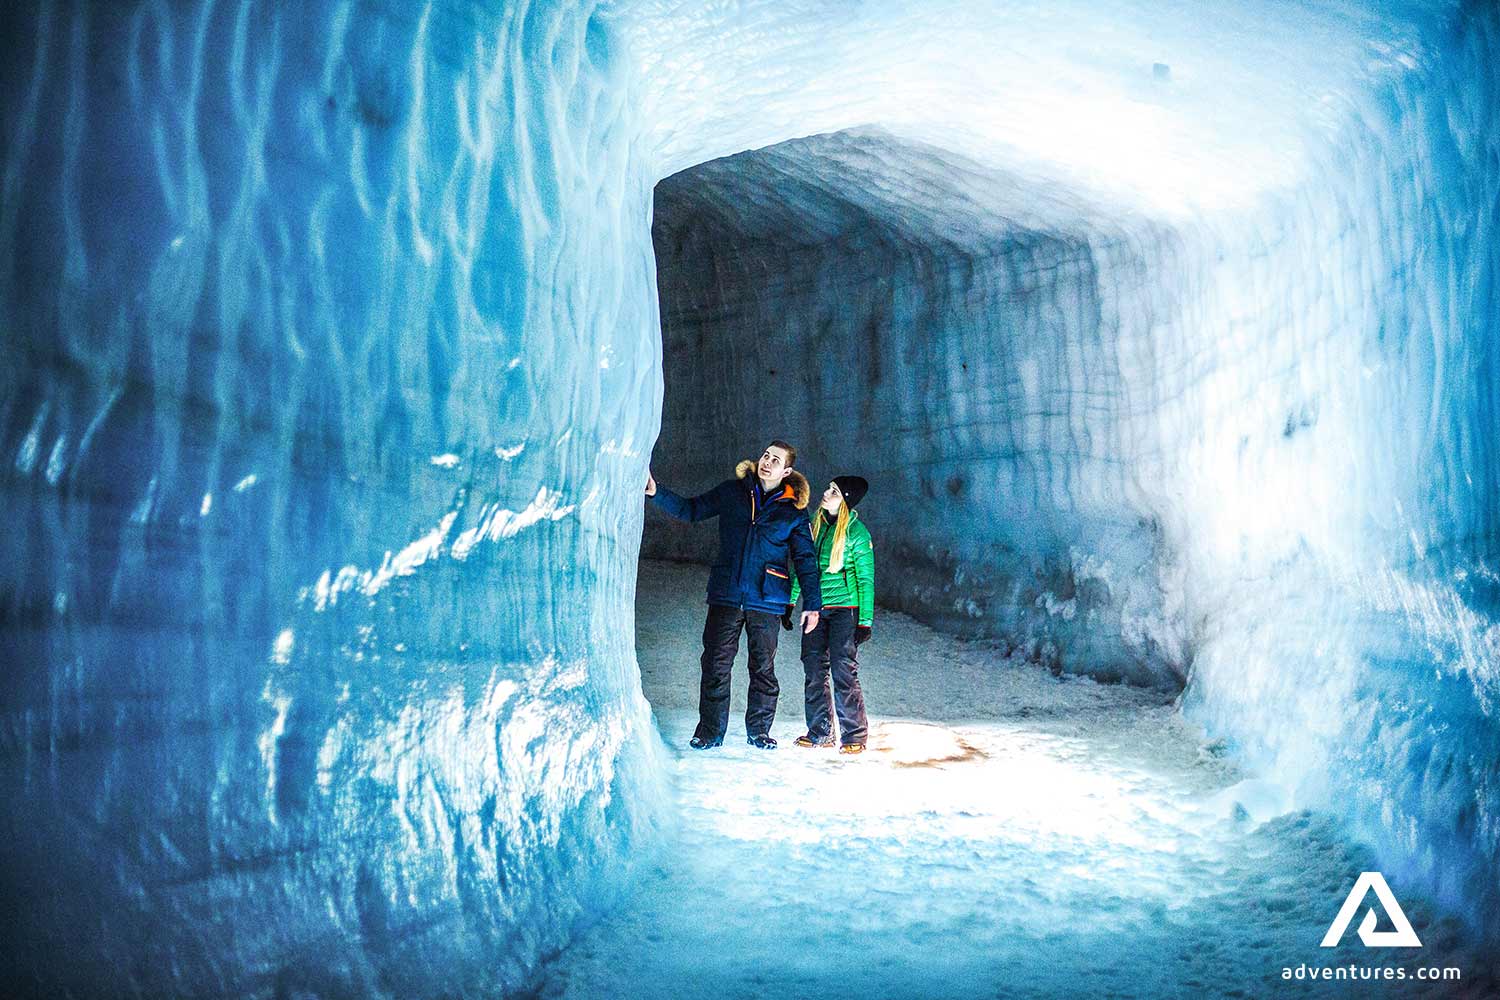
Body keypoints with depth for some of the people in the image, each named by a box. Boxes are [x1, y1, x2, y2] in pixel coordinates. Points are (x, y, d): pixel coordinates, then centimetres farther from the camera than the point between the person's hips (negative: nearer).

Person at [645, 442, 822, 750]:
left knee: (763, 668, 5)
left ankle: (759, 731, 18)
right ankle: (710, 730, 9)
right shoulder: (732, 491, 7)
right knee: (716, 664, -1)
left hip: (766, 600, -1)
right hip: (726, 594, 1)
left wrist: (812, 604, 1)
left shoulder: (794, 509, 3)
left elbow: (805, 559, 6)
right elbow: (690, 509, 14)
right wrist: (656, 493, 0)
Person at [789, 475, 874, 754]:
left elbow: (866, 579, -7)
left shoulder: (856, 531, -8)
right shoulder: (815, 524, 7)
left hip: (844, 608, -5)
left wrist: (865, 621, -11)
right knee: (814, 671, 6)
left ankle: (854, 736, 3)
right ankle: (820, 732, 18)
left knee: (843, 672, -7)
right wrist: (789, 603, 14)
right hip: (816, 608, 5)